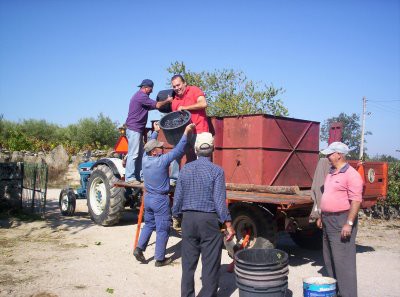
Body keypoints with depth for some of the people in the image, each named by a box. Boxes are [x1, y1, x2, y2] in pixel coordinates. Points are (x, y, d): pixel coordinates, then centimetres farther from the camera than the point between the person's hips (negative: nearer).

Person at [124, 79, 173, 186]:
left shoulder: (140, 96, 20)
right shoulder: (141, 96, -13)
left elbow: (151, 106, 21)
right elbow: (157, 105, -13)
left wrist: (166, 102, 13)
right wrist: (168, 101, 3)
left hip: (137, 129, 11)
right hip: (134, 129, -11)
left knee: (140, 154, 11)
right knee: (133, 154, -9)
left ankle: (138, 176, 15)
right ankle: (130, 178, -7)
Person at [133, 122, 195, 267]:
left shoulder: (145, 159, -3)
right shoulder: (162, 161, -21)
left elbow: (150, 145, 16)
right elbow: (178, 150, -20)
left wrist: (155, 132, 27)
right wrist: (186, 132, -14)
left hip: (148, 197, 7)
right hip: (160, 199, -7)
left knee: (149, 224, 23)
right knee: (162, 230, 4)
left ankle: (139, 248, 15)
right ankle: (160, 259, 12)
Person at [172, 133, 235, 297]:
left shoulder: (185, 169, 2)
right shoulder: (216, 171, -10)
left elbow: (177, 197, 5)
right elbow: (219, 201, -13)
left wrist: (176, 216, 18)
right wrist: (228, 225, -8)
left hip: (188, 219, 4)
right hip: (209, 219, -4)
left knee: (188, 262, 14)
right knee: (210, 263, 6)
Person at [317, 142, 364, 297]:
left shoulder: (351, 174, -14)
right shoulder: (331, 173, 15)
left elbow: (356, 200, -19)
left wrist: (349, 223, -23)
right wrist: (322, 216, 21)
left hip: (342, 221, -9)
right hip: (328, 220, 10)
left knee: (343, 260, -6)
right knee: (329, 258, 15)